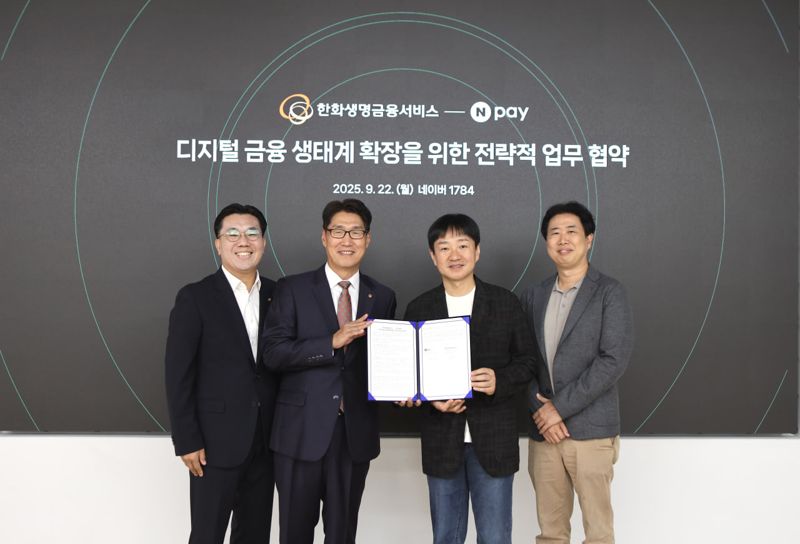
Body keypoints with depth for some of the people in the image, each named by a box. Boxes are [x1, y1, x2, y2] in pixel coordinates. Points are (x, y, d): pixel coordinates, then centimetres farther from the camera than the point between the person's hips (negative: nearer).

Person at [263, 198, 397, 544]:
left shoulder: (383, 297, 7)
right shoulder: (292, 289, -1)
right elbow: (273, 352, -10)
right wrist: (333, 342, -20)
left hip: (356, 433, 2)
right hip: (302, 431, -2)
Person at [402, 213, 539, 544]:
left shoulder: (505, 302, 1)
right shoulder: (419, 309, 3)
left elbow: (528, 359, 3)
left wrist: (501, 381, -16)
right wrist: (432, 399, -13)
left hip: (494, 439, -1)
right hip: (441, 441, 2)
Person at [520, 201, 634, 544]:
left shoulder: (609, 292, -3)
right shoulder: (534, 295, 11)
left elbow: (614, 360, -13)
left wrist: (560, 408, -14)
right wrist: (540, 410, -8)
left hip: (591, 430, -4)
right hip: (542, 429, 4)